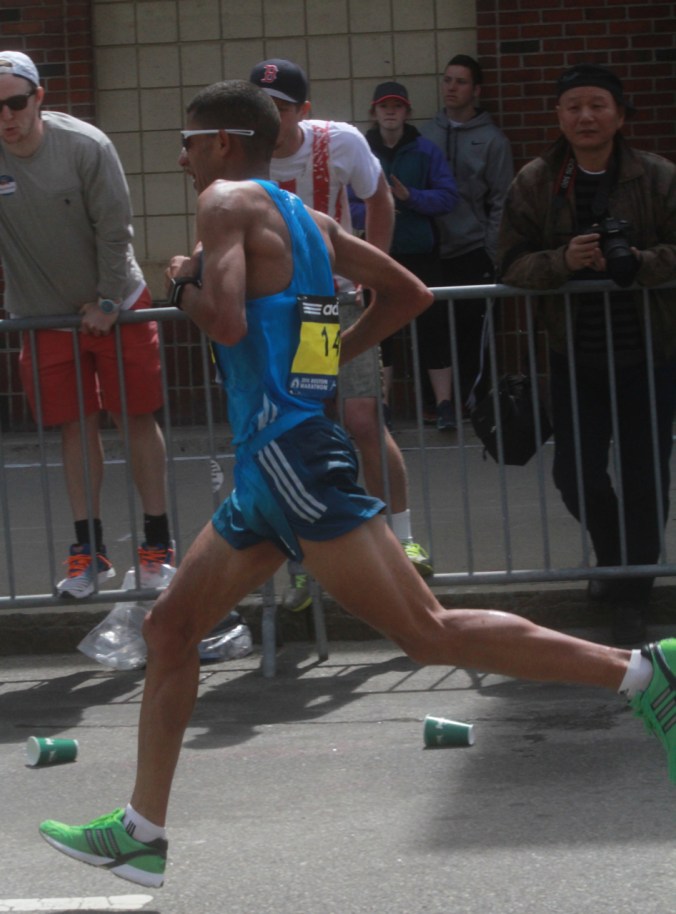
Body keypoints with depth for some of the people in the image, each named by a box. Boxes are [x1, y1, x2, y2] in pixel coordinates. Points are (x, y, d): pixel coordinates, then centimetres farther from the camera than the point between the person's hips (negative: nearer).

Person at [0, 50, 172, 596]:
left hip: (117, 306, -2)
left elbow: (114, 229, -13)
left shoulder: (84, 147, -19)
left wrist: (109, 302, -9)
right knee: (77, 428, 5)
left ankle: (158, 543, 11)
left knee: (139, 419, 3)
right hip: (44, 315, 2)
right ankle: (89, 551, 12)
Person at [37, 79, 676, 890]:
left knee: (430, 634, -13)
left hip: (291, 451, -10)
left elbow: (227, 322, -21)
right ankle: (141, 832, 16)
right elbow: (411, 294, 23)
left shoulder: (227, 202, -7)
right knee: (168, 626, 14)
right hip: (267, 466, 10)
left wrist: (185, 284, -2)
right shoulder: (310, 221, 19)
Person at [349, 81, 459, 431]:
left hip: (421, 253, -1)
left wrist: (410, 197, -18)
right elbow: (348, 205, 1)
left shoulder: (426, 151, 0)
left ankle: (444, 403, 0)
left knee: (433, 322, -2)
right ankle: (382, 406, 9)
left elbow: (448, 197, -4)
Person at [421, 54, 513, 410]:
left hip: (473, 252, -2)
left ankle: (469, 401, 3)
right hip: (433, 252, 2)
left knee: (471, 332, -3)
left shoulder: (492, 140, 0)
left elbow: (500, 202, -1)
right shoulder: (427, 134, 9)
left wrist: (491, 252, -7)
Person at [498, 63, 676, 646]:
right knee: (577, 473, -2)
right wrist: (563, 260, -23)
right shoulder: (535, 183, 0)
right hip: (575, 356, 1)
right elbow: (513, 262, -4)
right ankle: (615, 557, 29)